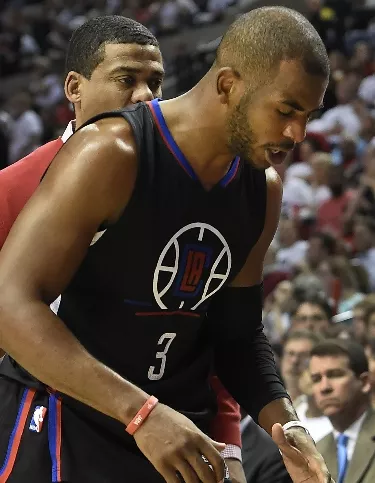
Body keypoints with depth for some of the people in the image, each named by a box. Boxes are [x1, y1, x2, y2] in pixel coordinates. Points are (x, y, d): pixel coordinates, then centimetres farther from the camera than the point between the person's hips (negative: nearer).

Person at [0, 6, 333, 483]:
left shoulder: (263, 191, 3)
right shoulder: (111, 155, -20)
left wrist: (284, 424, -6)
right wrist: (140, 411, -35)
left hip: (178, 437, 7)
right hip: (65, 423, -7)